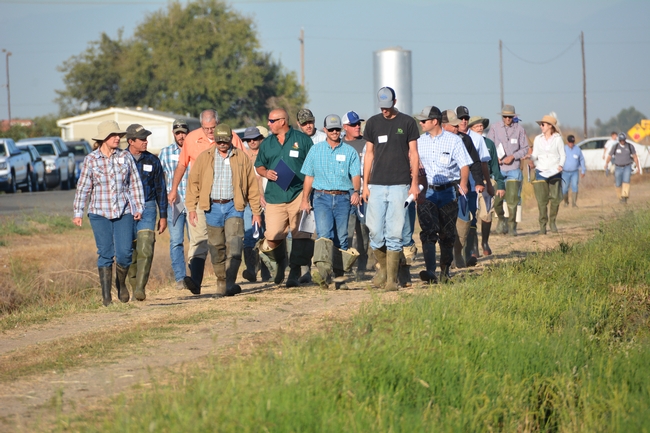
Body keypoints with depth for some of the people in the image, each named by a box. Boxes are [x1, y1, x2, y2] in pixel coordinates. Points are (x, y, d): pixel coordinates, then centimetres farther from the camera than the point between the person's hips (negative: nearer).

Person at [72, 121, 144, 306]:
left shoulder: (125, 157, 3)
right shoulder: (91, 160, -1)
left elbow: (135, 184, 9)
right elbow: (83, 187, 3)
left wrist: (139, 207, 5)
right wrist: (78, 213, 2)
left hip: (123, 212, 1)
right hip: (99, 213, -1)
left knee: (124, 253, -6)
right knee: (105, 254, -3)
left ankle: (121, 283, 22)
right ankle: (106, 295, 5)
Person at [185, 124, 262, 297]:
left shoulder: (241, 157, 6)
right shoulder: (204, 158, 7)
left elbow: (252, 185, 8)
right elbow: (193, 182, 8)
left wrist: (256, 211, 7)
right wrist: (192, 208, 0)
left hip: (234, 206, -2)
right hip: (213, 207, 2)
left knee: (234, 244, -17)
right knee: (216, 247, 6)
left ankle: (230, 284, -23)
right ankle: (222, 283, 17)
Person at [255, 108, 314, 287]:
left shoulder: (302, 139, 5)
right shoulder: (266, 143, 16)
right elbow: (259, 165, 24)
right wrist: (266, 172, 0)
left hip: (299, 194, -3)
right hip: (275, 197, 3)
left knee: (300, 236, -6)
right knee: (272, 237, -6)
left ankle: (295, 273, 1)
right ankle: (279, 262, 23)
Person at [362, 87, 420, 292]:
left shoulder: (407, 122, 4)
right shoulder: (373, 123, 11)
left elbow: (413, 154, 5)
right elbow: (369, 154, 13)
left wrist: (415, 183, -2)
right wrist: (365, 184, 8)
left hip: (399, 185, -2)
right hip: (377, 185, 2)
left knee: (394, 234, -5)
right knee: (375, 232, -2)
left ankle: (392, 278, -1)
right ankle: (383, 268, 20)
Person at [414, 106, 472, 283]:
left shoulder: (454, 140, -2)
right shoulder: (420, 141, 9)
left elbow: (464, 164, -7)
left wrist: (463, 183, -24)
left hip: (448, 192, -1)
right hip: (427, 193, 1)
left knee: (447, 234, 7)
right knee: (428, 232, -13)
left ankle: (445, 271, 20)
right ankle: (430, 271, -23)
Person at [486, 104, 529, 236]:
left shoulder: (519, 129, 2)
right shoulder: (495, 128, 3)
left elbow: (525, 149, 6)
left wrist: (513, 156, -9)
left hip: (513, 169, 0)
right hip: (498, 168, 0)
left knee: (512, 200, -4)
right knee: (496, 199, -4)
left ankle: (512, 226, 8)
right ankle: (501, 219, 23)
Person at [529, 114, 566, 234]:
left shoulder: (557, 139, 2)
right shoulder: (538, 139, 9)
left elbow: (562, 155, 4)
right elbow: (535, 155, 10)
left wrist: (560, 165, -13)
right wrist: (529, 156, -12)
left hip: (554, 171, -2)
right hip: (541, 172, 2)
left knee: (555, 198, -5)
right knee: (542, 200, -5)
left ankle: (552, 222, 12)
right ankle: (542, 225, 0)